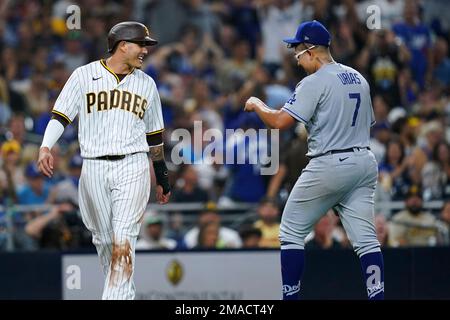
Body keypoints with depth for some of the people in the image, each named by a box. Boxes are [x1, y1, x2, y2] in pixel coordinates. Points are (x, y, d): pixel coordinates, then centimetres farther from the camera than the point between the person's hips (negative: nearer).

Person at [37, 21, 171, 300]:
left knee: (123, 241, -14)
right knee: (103, 240, 6)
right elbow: (61, 115, -1)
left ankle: (117, 295, -22)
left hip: (132, 167, 0)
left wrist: (162, 178, 23)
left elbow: (154, 136, 21)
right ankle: (125, 293, 22)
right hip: (94, 169, 0)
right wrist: (46, 147, -19)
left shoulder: (146, 84, 14)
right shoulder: (85, 75, 4)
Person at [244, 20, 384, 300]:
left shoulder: (315, 82, -11)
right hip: (365, 163, 7)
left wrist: (256, 104, 1)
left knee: (292, 232, 6)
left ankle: (291, 297, 5)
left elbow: (279, 121, -16)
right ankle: (378, 297, -8)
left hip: (329, 166, -7)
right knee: (365, 237, 2)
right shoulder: (359, 79, 13)